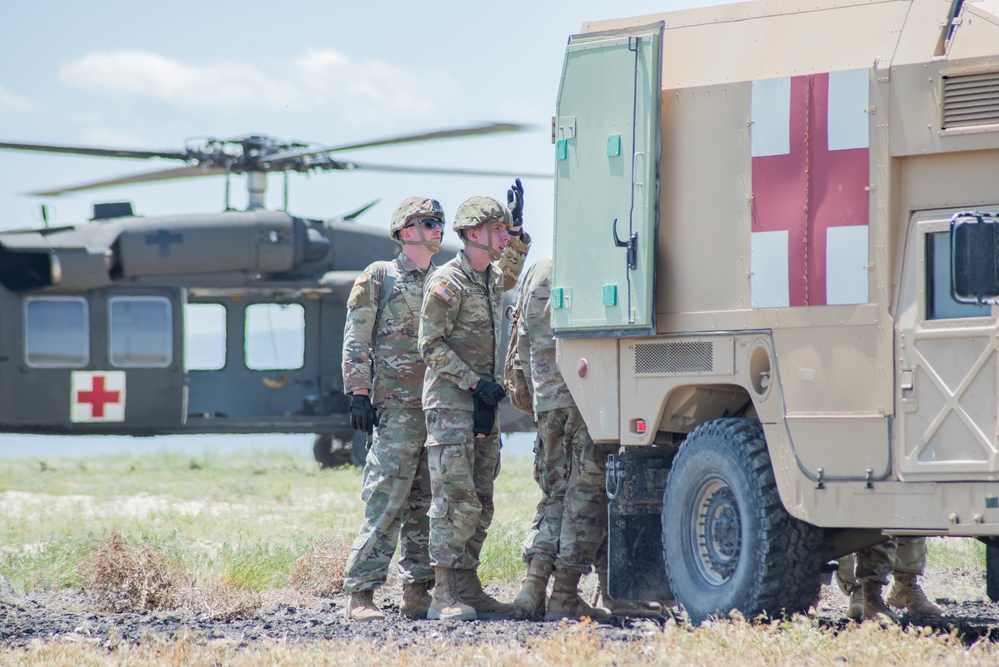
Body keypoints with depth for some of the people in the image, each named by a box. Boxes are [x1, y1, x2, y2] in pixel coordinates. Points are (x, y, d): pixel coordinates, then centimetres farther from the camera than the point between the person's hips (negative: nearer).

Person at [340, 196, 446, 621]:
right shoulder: (379, 277, 3)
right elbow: (356, 340, -3)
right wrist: (359, 391, -11)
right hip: (396, 407, -6)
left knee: (425, 504, 6)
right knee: (386, 500, -11)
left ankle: (417, 593, 10)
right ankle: (360, 594, -9)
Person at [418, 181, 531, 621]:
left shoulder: (491, 278, 13)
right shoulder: (448, 282, -11)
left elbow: (512, 271, 38)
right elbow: (431, 347, -13)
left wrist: (517, 229, 22)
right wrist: (475, 382, -16)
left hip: (484, 404, 8)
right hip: (450, 403, -8)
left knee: (480, 505, 8)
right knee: (456, 501, -13)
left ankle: (468, 589, 12)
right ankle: (445, 596, -14)